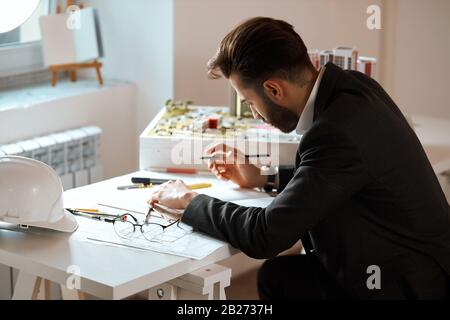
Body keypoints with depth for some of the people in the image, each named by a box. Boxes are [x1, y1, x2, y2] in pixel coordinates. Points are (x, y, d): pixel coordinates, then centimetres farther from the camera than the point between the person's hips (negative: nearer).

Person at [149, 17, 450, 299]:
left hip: (402, 286, -8)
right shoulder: (352, 85, -2)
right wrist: (262, 178, 10)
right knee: (277, 274, 9)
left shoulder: (337, 131, -29)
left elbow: (266, 234, -25)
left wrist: (189, 201, -10)